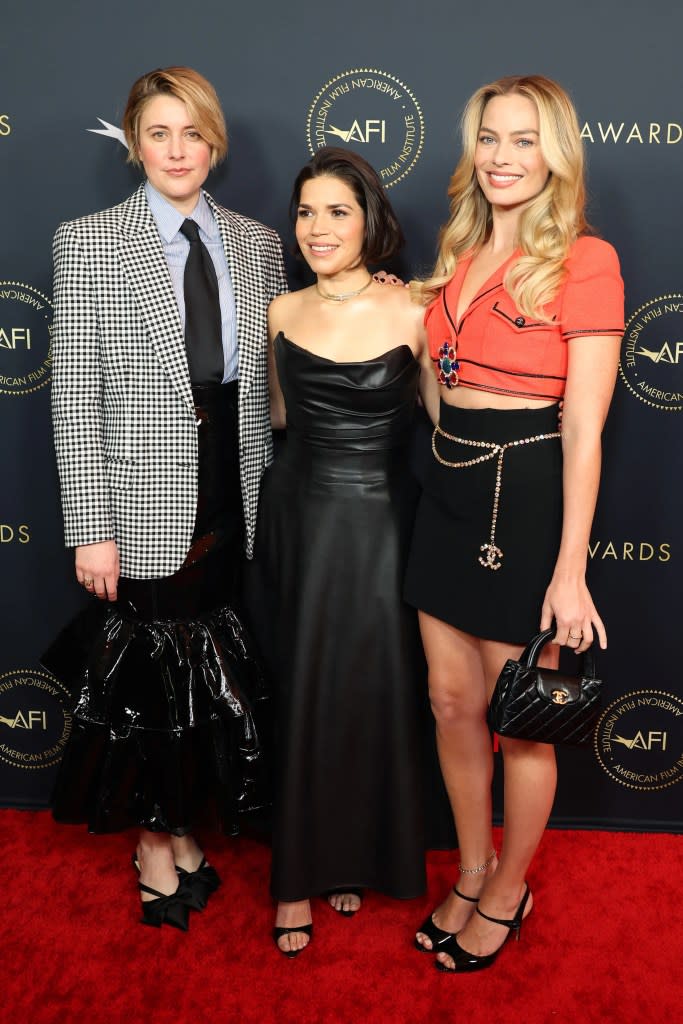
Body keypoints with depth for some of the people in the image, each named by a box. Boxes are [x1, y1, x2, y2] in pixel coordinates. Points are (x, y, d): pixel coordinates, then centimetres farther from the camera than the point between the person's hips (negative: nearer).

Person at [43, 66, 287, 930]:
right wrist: (91, 527, -10)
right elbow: (74, 394, -7)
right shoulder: (88, 242, -3)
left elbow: (269, 384, 9)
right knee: (146, 672, 9)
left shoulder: (257, 245, 7)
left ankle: (184, 824, 36)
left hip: (235, 499, 4)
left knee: (213, 676, 13)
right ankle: (154, 842, 32)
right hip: (145, 502, -3)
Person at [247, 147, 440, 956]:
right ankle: (299, 873, 25)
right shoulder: (281, 312, 4)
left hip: (379, 521, -2)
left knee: (372, 692, 8)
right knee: (301, 694, 9)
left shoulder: (410, 314, -8)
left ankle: (358, 859, 32)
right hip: (300, 517, 3)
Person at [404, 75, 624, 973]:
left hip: (528, 498, -7)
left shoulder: (584, 261, -10)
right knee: (452, 700, 16)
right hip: (449, 490, 7)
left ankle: (508, 893, 35)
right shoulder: (460, 257, 11)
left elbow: (584, 430, -14)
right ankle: (473, 872, 39)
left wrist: (571, 568, -15)